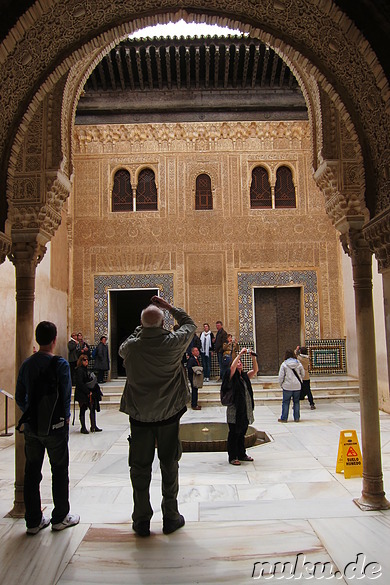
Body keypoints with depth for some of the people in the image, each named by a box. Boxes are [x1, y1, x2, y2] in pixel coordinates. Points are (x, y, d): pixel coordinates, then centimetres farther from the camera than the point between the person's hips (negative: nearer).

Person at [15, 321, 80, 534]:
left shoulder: (27, 364, 1)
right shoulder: (60, 364, -16)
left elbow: (20, 397, 6)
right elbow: (66, 395, -15)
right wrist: (65, 418, 1)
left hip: (31, 427, 5)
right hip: (55, 427, -5)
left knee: (31, 472, 13)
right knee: (59, 471, 10)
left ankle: (33, 521, 23)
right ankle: (60, 518, 22)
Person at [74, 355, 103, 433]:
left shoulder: (87, 370, 14)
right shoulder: (79, 370, -11)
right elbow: (80, 383, -18)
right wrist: (88, 392, -17)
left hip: (90, 393, 8)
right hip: (82, 394, -8)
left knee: (93, 409, 9)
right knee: (83, 410, -1)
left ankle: (94, 426, 16)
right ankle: (83, 428, 6)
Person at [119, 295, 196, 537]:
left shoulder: (132, 345, -12)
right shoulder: (173, 342, -14)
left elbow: (122, 350, 14)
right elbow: (190, 324, 6)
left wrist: (140, 330, 16)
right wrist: (170, 307, 10)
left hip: (140, 415, 1)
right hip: (168, 414, 0)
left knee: (140, 467, 11)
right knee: (169, 465, 13)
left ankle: (142, 520, 20)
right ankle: (171, 517, 22)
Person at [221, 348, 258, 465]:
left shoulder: (245, 376, 13)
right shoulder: (232, 376, -5)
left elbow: (255, 370, 7)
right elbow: (232, 367, -24)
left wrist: (253, 357, -4)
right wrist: (240, 354, -20)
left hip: (246, 411, 6)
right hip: (235, 411, -6)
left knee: (242, 433, 17)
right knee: (234, 434, 0)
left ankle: (242, 454, 28)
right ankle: (232, 457, 8)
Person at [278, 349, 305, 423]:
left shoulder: (284, 364, -8)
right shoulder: (298, 364, 1)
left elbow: (281, 376, -7)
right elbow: (303, 374, 8)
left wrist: (281, 384, 7)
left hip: (287, 387, -3)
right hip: (297, 386, 3)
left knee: (285, 403, 6)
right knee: (296, 402, 13)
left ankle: (284, 418, 10)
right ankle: (296, 418, 16)